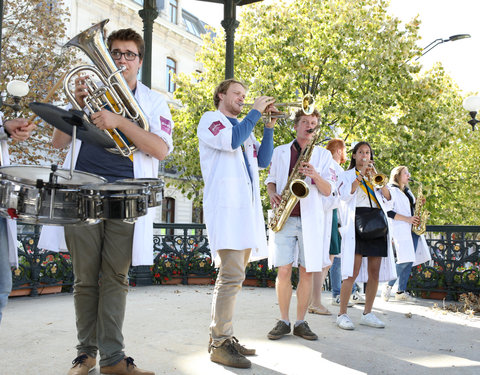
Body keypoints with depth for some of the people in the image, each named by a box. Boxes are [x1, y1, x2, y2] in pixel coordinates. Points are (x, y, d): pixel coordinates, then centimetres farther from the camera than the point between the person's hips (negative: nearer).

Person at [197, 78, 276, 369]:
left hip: (247, 207, 8)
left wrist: (269, 127, 11)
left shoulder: (243, 128, 27)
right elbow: (232, 141, -15)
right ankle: (219, 344, -10)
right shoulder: (211, 119, 5)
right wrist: (256, 111, -4)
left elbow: (263, 161, 19)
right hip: (225, 204, -8)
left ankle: (225, 337, 16)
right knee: (232, 275, -16)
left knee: (234, 275, 9)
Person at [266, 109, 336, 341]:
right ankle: (283, 322, 8)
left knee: (307, 273, 1)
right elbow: (271, 179, 20)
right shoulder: (279, 152, 13)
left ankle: (301, 323, 12)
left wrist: (315, 175, -16)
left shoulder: (323, 155, 10)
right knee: (283, 271, -5)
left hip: (311, 219, 0)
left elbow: (329, 191, 4)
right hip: (284, 218, 0)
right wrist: (272, 194, -2)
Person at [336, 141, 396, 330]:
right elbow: (345, 195, -9)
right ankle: (342, 314, -5)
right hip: (357, 221, -5)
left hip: (378, 223, 5)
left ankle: (367, 313, 12)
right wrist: (360, 176, -9)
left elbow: (388, 201, 10)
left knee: (374, 272, 3)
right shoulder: (348, 175, 12)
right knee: (353, 271, -11)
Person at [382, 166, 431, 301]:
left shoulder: (407, 191, 22)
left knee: (409, 261, 3)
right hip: (401, 229, -8)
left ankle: (401, 291, 7)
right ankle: (388, 286, 0)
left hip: (412, 229, 8)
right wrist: (406, 219, -17)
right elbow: (388, 211, -14)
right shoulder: (392, 190, -5)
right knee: (404, 260, -16)